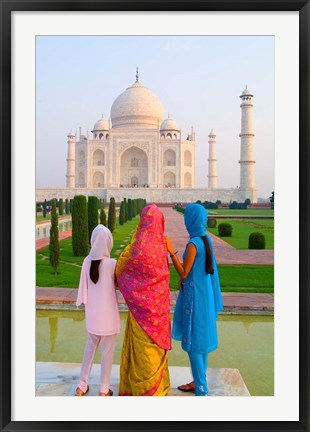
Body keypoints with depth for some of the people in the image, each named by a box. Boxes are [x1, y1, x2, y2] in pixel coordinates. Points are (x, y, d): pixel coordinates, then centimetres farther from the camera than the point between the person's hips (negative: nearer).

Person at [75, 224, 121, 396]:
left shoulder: (87, 261, -7)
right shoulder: (112, 263, -18)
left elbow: (84, 287, 1)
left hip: (92, 313, 4)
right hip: (108, 313, -4)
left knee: (90, 348, 21)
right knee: (107, 351, 10)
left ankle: (82, 386, 30)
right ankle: (104, 390, 21)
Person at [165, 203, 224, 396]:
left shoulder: (193, 244, -22)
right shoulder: (206, 239, 5)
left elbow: (184, 273, -16)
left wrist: (172, 252, -19)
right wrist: (185, 279, 16)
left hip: (194, 296, -9)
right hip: (205, 293, 9)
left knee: (193, 341, 2)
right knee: (202, 338, 17)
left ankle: (201, 389, 11)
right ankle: (199, 382, 30)